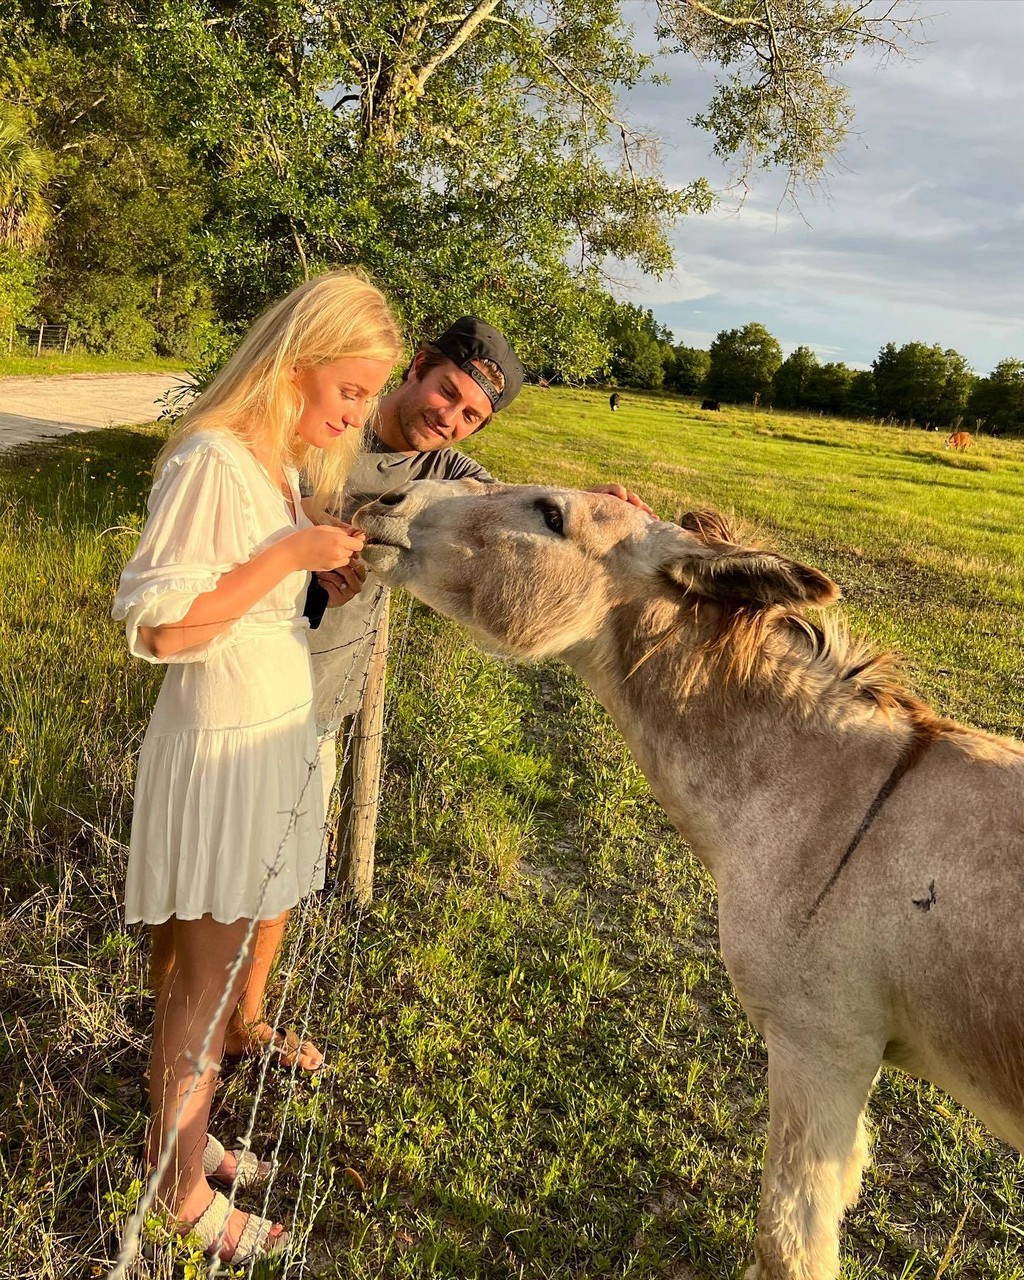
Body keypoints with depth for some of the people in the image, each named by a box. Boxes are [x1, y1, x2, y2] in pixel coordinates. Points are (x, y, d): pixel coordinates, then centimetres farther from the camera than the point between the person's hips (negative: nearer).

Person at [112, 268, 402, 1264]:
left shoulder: (282, 461, 7)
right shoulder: (212, 461, -20)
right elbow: (159, 625, -22)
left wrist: (337, 561, -1)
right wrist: (293, 553, -23)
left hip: (279, 735, 8)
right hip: (223, 745, -8)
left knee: (222, 956, 18)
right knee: (206, 969, 6)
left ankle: (188, 1138, 37)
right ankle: (179, 1189, 26)